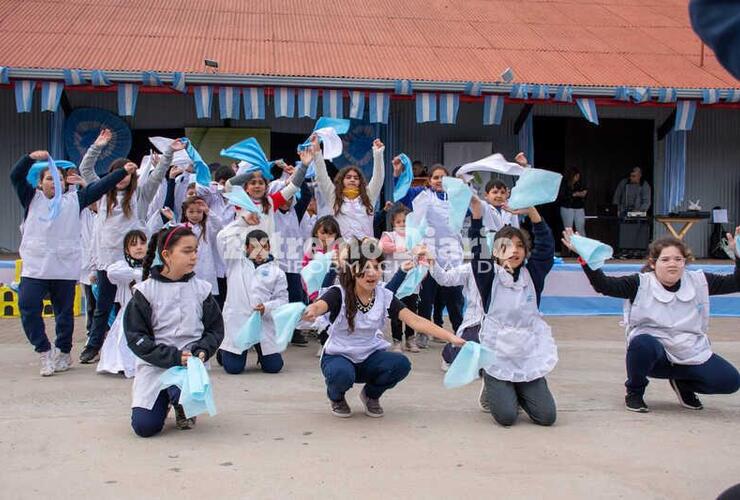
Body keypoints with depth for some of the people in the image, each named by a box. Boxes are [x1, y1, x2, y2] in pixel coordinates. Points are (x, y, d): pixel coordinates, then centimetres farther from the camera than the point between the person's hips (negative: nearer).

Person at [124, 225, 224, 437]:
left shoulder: (201, 290, 4)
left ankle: (183, 408, 8)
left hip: (190, 362, 1)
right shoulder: (146, 291, -3)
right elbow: (135, 336, -7)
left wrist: (202, 351, -13)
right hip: (154, 365, -1)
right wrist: (172, 356, -17)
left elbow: (215, 330, 9)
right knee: (144, 426, -12)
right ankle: (164, 401, 25)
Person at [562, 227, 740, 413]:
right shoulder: (641, 284, -10)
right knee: (642, 342, -38)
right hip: (653, 353, -3)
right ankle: (634, 392, -8)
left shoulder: (700, 281, 1)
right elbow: (603, 285, -22)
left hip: (692, 354, 4)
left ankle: (682, 383, 18)